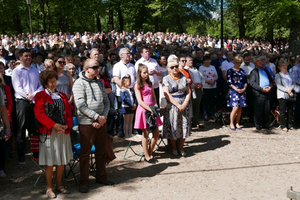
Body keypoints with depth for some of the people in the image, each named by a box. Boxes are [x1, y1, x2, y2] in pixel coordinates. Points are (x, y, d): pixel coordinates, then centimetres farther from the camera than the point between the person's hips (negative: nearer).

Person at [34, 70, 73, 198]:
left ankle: (58, 185, 24)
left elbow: (69, 113, 11)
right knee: (50, 161, 1)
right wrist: (53, 125, -21)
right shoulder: (41, 95, -1)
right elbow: (39, 113, -13)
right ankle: (49, 188, 14)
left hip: (63, 132, 5)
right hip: (48, 132, -5)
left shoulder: (63, 96, 15)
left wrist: (67, 126, -8)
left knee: (62, 160, 10)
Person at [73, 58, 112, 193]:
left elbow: (106, 101, 11)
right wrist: (97, 117, -17)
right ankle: (84, 182, 13)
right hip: (86, 123, -6)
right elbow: (81, 105, -16)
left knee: (101, 151, 14)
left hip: (101, 122, 6)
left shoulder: (99, 82, 12)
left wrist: (104, 116, -6)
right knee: (85, 153, 2)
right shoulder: (79, 83, -8)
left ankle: (101, 177, 29)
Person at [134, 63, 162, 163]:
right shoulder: (137, 85, -4)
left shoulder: (150, 84, 15)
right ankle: (147, 156, 12)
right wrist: (150, 110, -19)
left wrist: (155, 107, -2)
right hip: (143, 109, -6)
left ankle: (150, 153, 20)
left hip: (152, 109, 6)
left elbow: (154, 97, 16)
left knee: (156, 133, 5)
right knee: (145, 133, 1)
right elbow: (140, 101, -11)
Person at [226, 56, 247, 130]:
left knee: (240, 108, 4)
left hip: (242, 91, 5)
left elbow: (245, 81, 14)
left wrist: (244, 88, -4)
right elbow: (229, 82, -6)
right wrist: (236, 89, -14)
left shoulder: (242, 71, 15)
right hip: (234, 91, -5)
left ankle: (237, 123, 14)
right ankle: (231, 123, 2)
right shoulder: (230, 71, 1)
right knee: (235, 108, -12)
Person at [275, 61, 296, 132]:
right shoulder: (278, 75, 3)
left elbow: (293, 83, 12)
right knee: (283, 111, -6)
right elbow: (279, 86, -7)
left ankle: (289, 125, 15)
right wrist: (287, 91, -15)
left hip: (291, 95, 4)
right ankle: (283, 126, 0)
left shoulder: (290, 74, 18)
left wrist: (291, 89, -9)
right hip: (282, 95, -4)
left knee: (290, 111, 5)